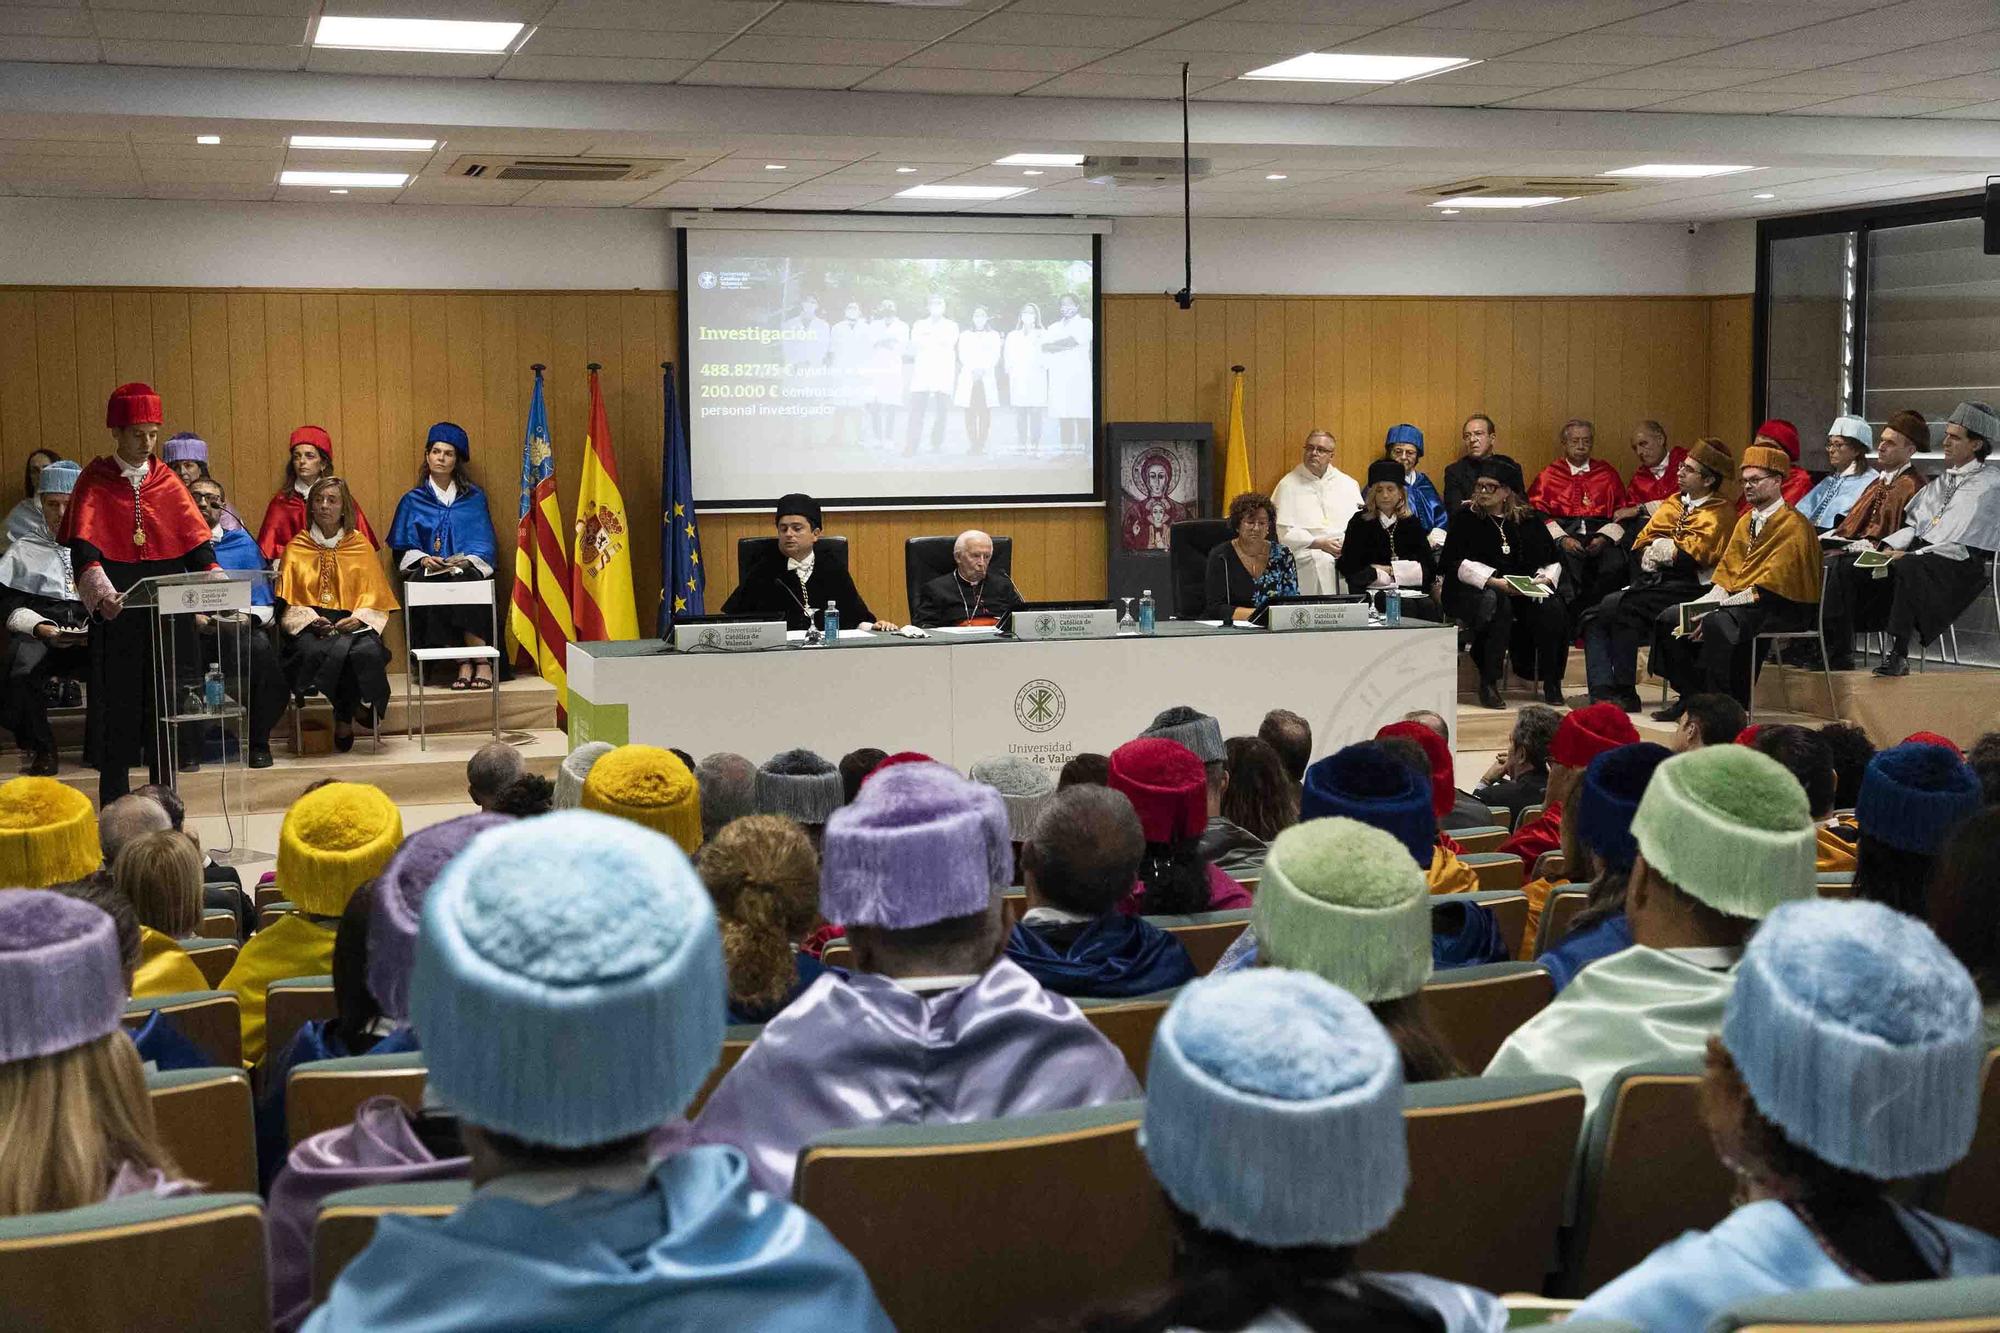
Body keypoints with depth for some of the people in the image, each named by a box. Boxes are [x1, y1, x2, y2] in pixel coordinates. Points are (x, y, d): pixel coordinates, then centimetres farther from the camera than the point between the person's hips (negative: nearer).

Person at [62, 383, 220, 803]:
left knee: (164, 700, 6)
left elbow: (196, 539, 3)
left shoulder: (167, 481, 9)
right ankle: (114, 804, 9)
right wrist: (99, 587, -30)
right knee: (118, 700, 1)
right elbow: (83, 544, -12)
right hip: (116, 610, -3)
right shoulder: (94, 481, 0)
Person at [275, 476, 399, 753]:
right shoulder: (296, 548, 14)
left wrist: (357, 618, -12)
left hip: (353, 624, 0)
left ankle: (344, 718, -13)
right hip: (310, 626, 0)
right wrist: (310, 620, -13)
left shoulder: (361, 546, 15)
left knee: (367, 652, -34)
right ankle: (350, 712, -14)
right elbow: (288, 602, 7)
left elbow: (374, 597, 9)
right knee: (313, 652, -35)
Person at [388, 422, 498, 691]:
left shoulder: (474, 498, 15)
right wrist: (423, 559, -11)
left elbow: (484, 544, 8)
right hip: (427, 573, 1)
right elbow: (403, 548, 10)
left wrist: (468, 560, -12)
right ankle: (465, 663, -31)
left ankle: (482, 662, -33)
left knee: (463, 584, -37)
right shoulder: (413, 500, 16)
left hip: (465, 570, -1)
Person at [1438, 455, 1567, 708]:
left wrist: (1544, 578, -10)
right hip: (1471, 594, -3)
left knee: (1552, 608, -26)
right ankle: (1489, 684, -31)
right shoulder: (1466, 520, 7)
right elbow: (1457, 563, -7)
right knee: (1497, 603, -36)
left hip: (1524, 593, 3)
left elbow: (1552, 561, 14)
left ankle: (1551, 683, -12)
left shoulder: (1528, 522, 16)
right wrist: (1494, 582, -19)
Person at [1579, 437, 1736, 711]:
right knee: (1593, 616, -11)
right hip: (1650, 580, 8)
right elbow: (1643, 539, 19)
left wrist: (1666, 550, -4)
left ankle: (1625, 693, -22)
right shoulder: (1672, 502, 23)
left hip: (1684, 584, -8)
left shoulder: (1720, 514, 1)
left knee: (1625, 607, -30)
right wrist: (1649, 552, -2)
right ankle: (1602, 690, -17)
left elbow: (1699, 553, -12)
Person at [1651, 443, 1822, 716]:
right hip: (1735, 599, 9)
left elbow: (1769, 584, -20)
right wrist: (1708, 600, -7)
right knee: (1668, 619, -5)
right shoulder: (1745, 522, 17)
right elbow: (1726, 571, 14)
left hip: (1779, 607, -9)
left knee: (1717, 624, -37)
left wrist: (1718, 606, -23)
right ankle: (1691, 696, 0)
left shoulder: (1793, 525, -11)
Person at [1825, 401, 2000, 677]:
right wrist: (1888, 546, 1)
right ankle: (1838, 654, -11)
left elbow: (1963, 545, -12)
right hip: (1918, 553, 8)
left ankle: (1898, 656, -35)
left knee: (1907, 568, -40)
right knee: (1844, 566, -8)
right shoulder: (1944, 479, 23)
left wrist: (1911, 555, -16)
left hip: (1959, 565, -8)